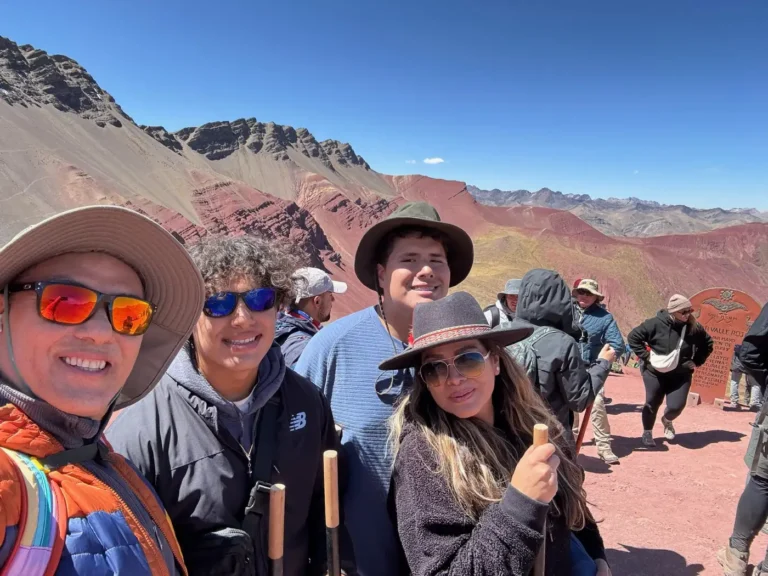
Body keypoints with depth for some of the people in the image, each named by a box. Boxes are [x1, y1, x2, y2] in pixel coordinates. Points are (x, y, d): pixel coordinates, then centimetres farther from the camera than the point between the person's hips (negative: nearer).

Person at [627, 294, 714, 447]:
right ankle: (647, 432, 31)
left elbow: (708, 344, 10)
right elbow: (633, 337, -11)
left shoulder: (694, 327, -9)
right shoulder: (656, 324, -18)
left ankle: (667, 420, 30)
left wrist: (697, 361, 3)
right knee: (652, 403, 8)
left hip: (681, 375, 2)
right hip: (655, 373, -2)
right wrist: (645, 356, -13)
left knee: (676, 406, -7)